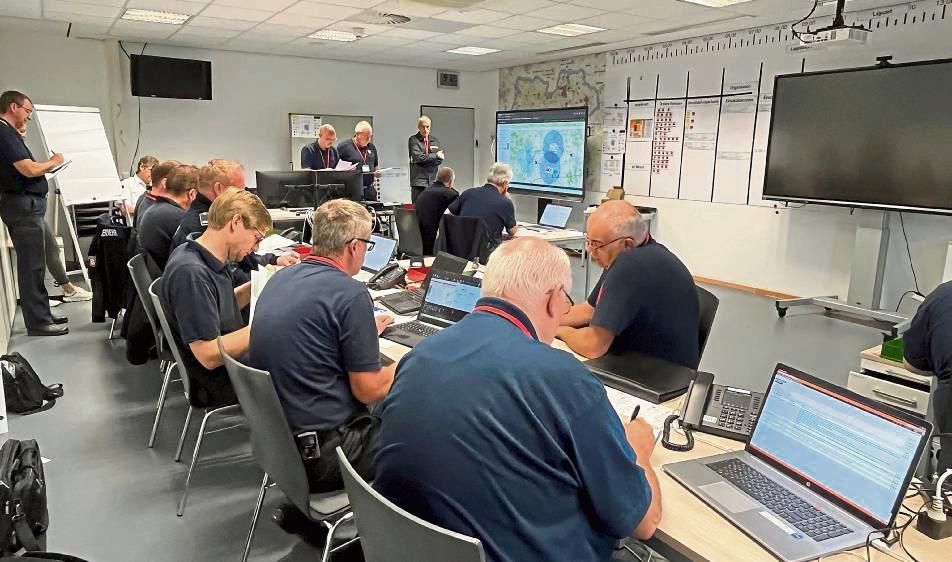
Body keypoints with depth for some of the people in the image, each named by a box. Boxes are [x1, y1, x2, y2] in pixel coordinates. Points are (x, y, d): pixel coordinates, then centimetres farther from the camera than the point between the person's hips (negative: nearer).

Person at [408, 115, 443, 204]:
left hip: (433, 180, 4)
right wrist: (435, 155, -8)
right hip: (419, 180, -4)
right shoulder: (413, 140, 2)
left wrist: (426, 159, -9)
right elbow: (418, 157, -12)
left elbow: (440, 159, 6)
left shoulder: (435, 140, 16)